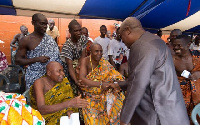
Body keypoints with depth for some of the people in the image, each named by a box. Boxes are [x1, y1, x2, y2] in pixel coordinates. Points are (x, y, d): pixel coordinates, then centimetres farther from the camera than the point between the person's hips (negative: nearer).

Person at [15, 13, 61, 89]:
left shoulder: (49, 39, 5)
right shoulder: (26, 40, -6)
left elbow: (56, 57, 8)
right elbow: (18, 60, -5)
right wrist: (37, 59, -17)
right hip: (35, 77, -3)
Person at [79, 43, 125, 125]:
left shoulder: (104, 63, -4)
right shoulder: (85, 61, -9)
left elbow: (116, 76, -5)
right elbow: (82, 79, -21)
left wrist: (116, 84, -28)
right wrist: (100, 84, -30)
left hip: (104, 93, 3)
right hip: (89, 94, -3)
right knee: (93, 116, -21)